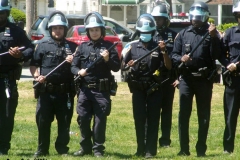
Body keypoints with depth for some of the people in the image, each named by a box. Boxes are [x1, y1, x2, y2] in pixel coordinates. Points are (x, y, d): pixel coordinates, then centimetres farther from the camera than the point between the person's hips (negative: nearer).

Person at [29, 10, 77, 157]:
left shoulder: (72, 47, 11)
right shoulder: (43, 46, 9)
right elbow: (33, 65, 8)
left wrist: (74, 62, -9)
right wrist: (37, 76, -11)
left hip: (65, 92, 0)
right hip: (46, 91, 0)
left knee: (64, 122, 3)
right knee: (43, 121, 0)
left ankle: (62, 149, 13)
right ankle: (42, 149, 9)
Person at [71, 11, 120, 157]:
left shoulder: (108, 46, 2)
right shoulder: (83, 47, 9)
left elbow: (117, 67, 0)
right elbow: (73, 66, 8)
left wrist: (108, 59, -18)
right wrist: (79, 71, -14)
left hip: (102, 90, -3)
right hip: (85, 89, 3)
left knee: (100, 120, -2)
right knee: (83, 118, 3)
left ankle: (98, 148, 6)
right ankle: (85, 147, 17)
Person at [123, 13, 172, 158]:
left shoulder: (158, 47, 4)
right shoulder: (133, 47, 7)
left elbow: (169, 66, -1)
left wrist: (164, 51, -14)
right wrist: (128, 65, -11)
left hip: (154, 88, -1)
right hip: (138, 88, 1)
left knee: (153, 119, -2)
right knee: (139, 119, 2)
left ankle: (150, 150, -1)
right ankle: (141, 149, 11)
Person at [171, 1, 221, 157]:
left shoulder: (211, 33, 1)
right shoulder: (183, 34, 8)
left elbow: (216, 56, -9)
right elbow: (174, 55, 8)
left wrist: (213, 37, -20)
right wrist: (181, 59, -13)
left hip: (204, 79, -1)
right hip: (186, 78, 1)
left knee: (204, 116, 4)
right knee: (184, 114, -1)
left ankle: (201, 149, 11)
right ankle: (184, 149, 5)